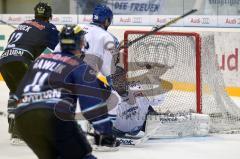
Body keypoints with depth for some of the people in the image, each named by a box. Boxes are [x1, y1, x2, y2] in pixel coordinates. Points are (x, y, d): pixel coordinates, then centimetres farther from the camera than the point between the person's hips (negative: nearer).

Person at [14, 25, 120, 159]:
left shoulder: (40, 59, 27)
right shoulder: (80, 67, 7)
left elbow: (20, 92, 30)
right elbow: (93, 100, -4)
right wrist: (105, 131, -2)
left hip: (22, 118, 6)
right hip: (55, 117, -6)